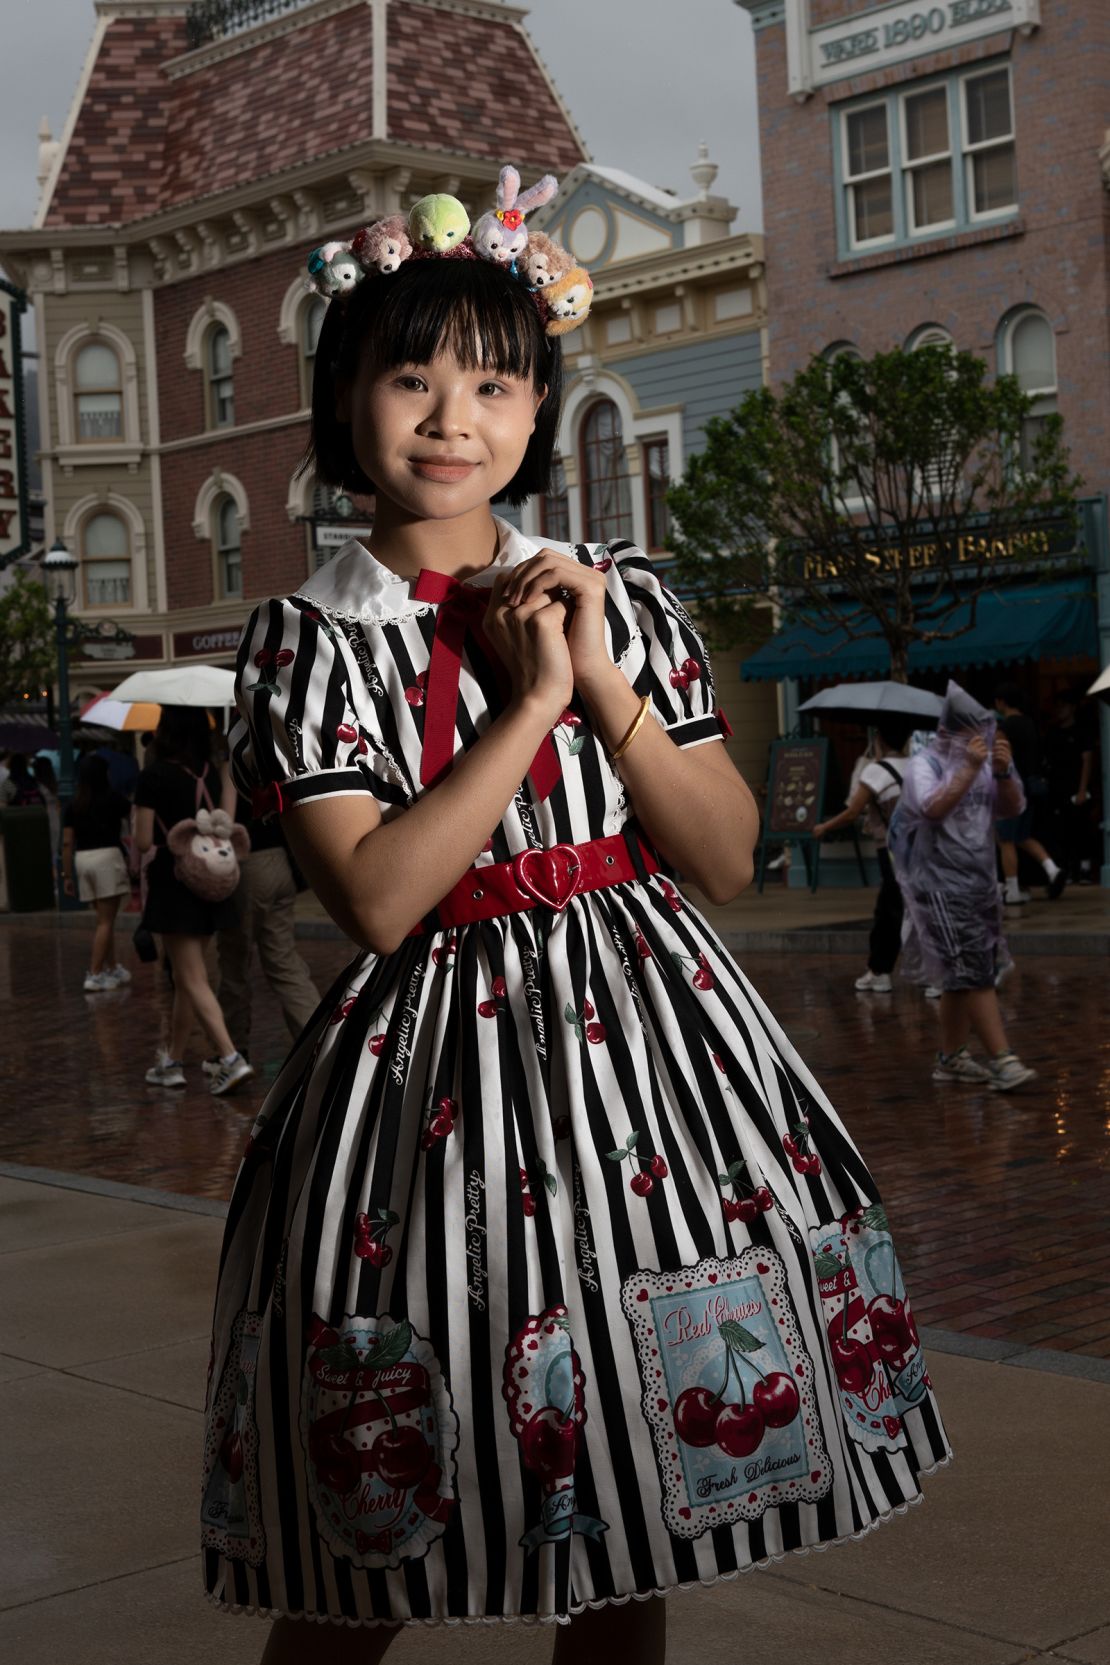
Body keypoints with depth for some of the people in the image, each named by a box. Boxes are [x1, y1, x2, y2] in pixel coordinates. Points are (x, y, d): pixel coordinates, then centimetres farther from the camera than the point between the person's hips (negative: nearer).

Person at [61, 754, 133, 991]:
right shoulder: (113, 798, -3)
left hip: (82, 859, 5)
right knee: (106, 922, -3)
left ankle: (112, 968, 26)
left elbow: (67, 843, 6)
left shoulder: (73, 806, 8)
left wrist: (67, 875, 11)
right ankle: (94, 976, -9)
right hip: (107, 856, -5)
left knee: (104, 918, 18)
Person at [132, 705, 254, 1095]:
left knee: (192, 980, -3)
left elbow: (143, 841, -11)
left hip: (173, 884, -6)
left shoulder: (153, 777, -12)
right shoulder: (212, 773, 2)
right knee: (185, 977, 17)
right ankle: (174, 1062, 27)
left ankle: (231, 1059, -14)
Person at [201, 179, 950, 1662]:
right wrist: (529, 701, -13)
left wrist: (605, 684, -9)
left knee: (629, 1538, 11)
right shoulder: (307, 636, -1)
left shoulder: (623, 594, 6)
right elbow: (378, 899, -13)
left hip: (652, 1037, 3)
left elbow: (730, 859, 3)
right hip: (436, 1053, -2)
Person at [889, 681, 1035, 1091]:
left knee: (962, 977, 11)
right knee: (973, 972, -12)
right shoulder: (925, 765, -9)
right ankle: (1002, 1061, -15)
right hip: (940, 885, -7)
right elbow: (933, 808, -26)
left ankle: (950, 1057, 21)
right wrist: (968, 769, -26)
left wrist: (1003, 772, -13)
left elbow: (1014, 808, 4)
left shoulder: (984, 763, 10)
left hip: (979, 882, 7)